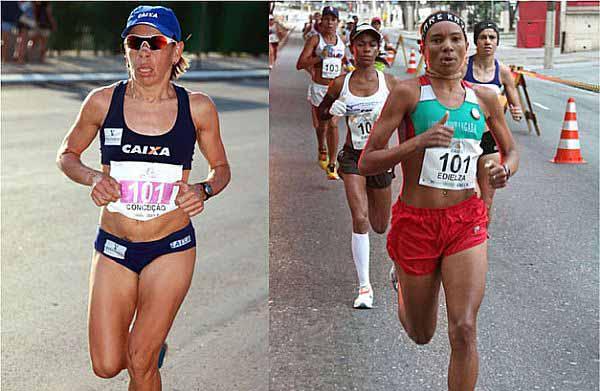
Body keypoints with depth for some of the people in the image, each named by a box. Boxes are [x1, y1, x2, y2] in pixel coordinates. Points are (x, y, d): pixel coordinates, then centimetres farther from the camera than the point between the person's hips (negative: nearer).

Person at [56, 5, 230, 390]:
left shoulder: (198, 108, -5)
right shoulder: (103, 101, -5)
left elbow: (221, 168, 9)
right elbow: (67, 155, 10)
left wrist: (203, 190, -13)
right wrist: (93, 178, -11)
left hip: (172, 247, -1)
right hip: (114, 246, 1)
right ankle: (151, 345, 37)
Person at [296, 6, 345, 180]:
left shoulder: (341, 41, 6)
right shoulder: (315, 39, -6)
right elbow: (300, 64, -13)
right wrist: (320, 57, -22)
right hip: (318, 88, -1)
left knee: (333, 125, -10)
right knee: (321, 125, 14)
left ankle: (332, 165, -6)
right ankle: (322, 150, 44)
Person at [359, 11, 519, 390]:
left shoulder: (484, 98, 5)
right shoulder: (408, 92, -7)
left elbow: (512, 151, 21)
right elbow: (366, 163, -10)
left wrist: (505, 169, -3)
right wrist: (417, 143, -25)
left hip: (466, 221, 2)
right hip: (416, 222, -2)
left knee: (464, 330, -13)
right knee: (421, 335, 15)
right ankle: (401, 279, 50)